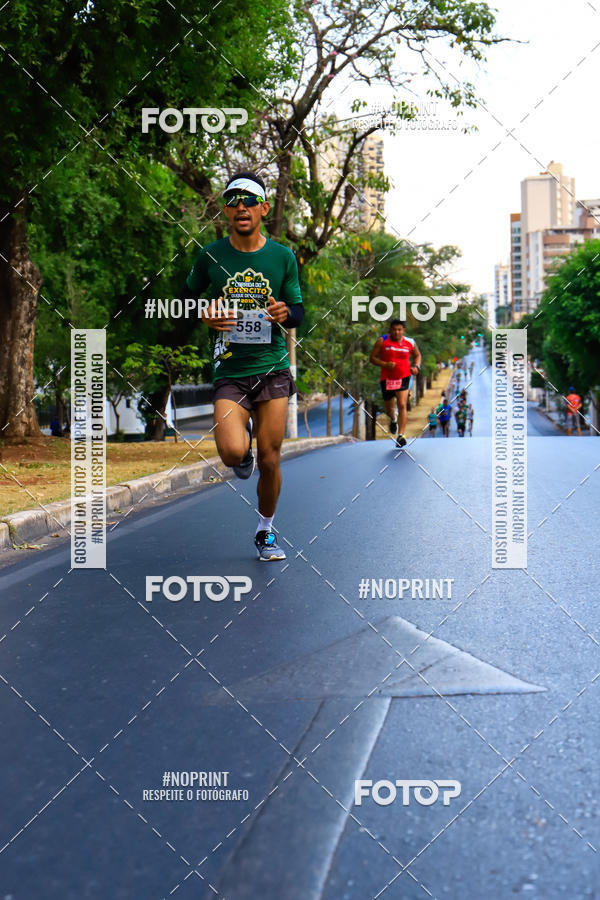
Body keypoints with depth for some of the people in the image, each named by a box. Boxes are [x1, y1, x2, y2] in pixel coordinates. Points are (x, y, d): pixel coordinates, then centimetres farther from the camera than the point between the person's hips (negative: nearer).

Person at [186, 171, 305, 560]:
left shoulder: (283, 257, 3)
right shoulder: (210, 256, 1)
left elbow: (298, 311, 11)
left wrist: (286, 313, -14)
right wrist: (206, 317, -8)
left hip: (273, 369, 1)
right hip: (230, 371, -1)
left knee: (270, 459, 3)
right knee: (233, 453, -22)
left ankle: (266, 531, 27)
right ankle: (244, 441, 17)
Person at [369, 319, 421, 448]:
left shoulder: (410, 343, 0)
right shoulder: (382, 341, -5)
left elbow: (417, 355, 19)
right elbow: (372, 358, -3)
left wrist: (416, 367, -1)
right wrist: (385, 364, -20)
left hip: (403, 377, -1)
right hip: (387, 378, 1)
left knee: (402, 405, -17)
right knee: (389, 407, 14)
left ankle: (400, 436, -17)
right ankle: (393, 420, 52)